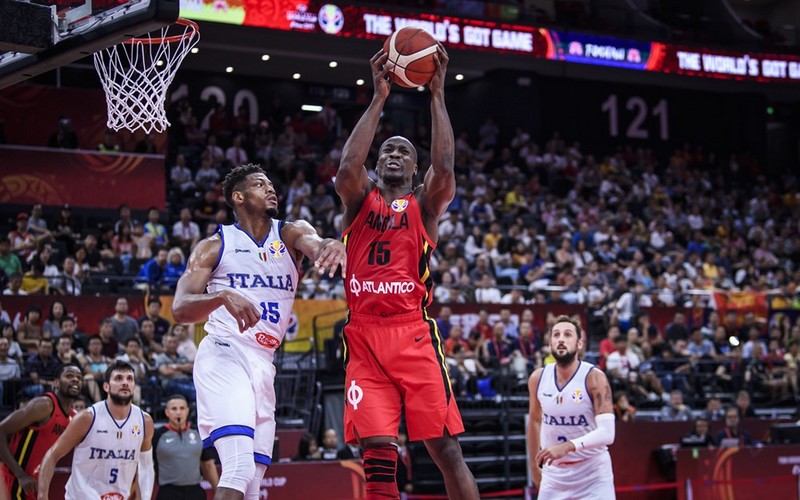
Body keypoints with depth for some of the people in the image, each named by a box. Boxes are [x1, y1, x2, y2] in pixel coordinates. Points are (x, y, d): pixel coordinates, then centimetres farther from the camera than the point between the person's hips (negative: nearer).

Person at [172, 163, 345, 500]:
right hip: (224, 356, -5)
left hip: (263, 364, 5)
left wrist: (332, 246, -40)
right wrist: (223, 297, -29)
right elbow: (179, 310, -8)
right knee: (239, 468, -23)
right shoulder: (214, 246, 3)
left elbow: (315, 245, -14)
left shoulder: (291, 234, 10)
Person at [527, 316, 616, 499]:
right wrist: (534, 463, 20)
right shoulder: (538, 378, -2)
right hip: (554, 474, 4)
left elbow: (607, 433, -24)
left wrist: (568, 446, -36)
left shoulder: (594, 378, -16)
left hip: (593, 475, -4)